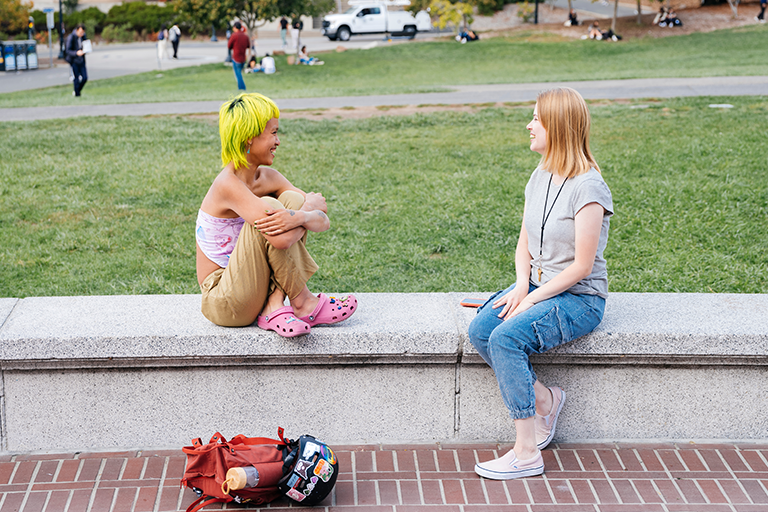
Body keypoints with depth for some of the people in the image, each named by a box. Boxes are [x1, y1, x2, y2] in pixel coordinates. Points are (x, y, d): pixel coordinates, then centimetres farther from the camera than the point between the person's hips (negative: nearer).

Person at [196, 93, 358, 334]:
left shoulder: (268, 178, 3)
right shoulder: (228, 185, -22)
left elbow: (323, 221, -4)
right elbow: (280, 239, -32)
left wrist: (300, 216, -28)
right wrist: (310, 205, -14)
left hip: (250, 286, 8)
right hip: (222, 303, -8)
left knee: (293, 200, -5)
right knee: (267, 207, -25)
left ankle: (274, 306, -15)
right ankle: (303, 303, -12)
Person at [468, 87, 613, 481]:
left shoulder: (587, 187, -17)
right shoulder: (540, 176, 9)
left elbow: (581, 266, -18)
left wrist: (532, 299, -16)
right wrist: (522, 285, -5)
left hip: (579, 298, -8)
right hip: (538, 286, 8)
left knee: (507, 337, -29)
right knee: (480, 330, -16)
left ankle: (526, 454, -23)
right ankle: (545, 399, 0)